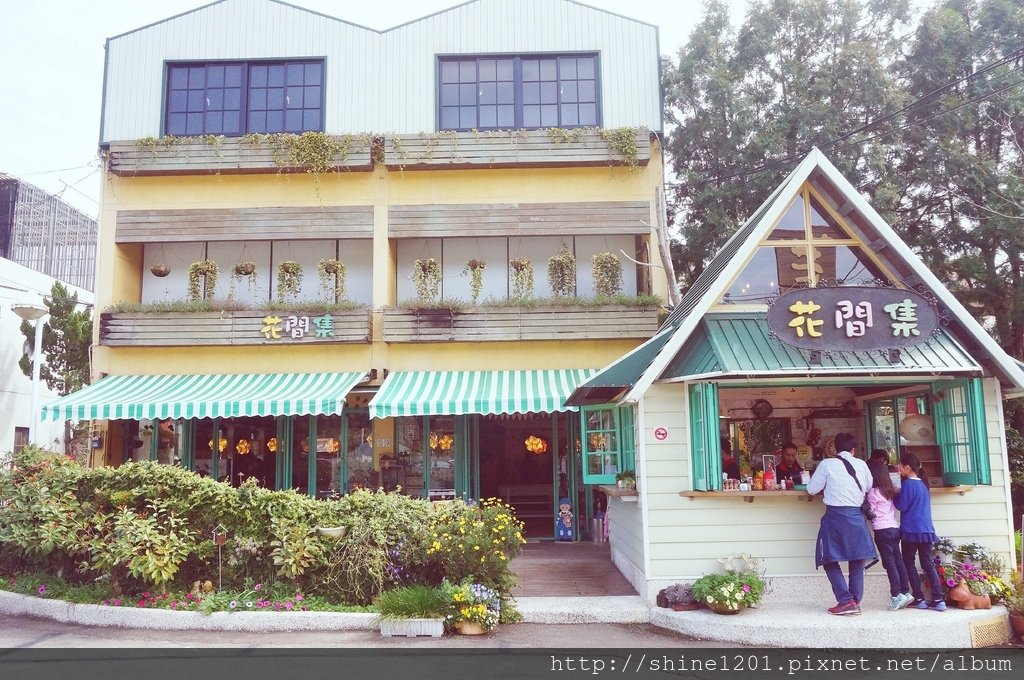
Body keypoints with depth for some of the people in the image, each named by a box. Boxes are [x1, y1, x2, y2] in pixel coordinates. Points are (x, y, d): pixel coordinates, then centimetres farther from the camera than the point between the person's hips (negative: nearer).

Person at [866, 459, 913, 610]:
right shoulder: (890, 490, 12)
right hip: (895, 527, 7)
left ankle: (896, 595, -4)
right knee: (898, 560, 10)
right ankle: (906, 592, 13)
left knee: (889, 562, -4)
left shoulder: (873, 492, -10)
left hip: (882, 530, -7)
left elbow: (871, 512, -8)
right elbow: (898, 506, 13)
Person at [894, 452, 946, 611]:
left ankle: (919, 599, 2)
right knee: (928, 564, 6)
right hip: (926, 529, 7)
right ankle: (938, 600, -1)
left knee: (908, 563, 4)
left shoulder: (908, 484, -11)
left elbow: (902, 506, -13)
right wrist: (900, 494, 16)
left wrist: (894, 494, 3)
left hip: (911, 530, -7)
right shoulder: (923, 484, 14)